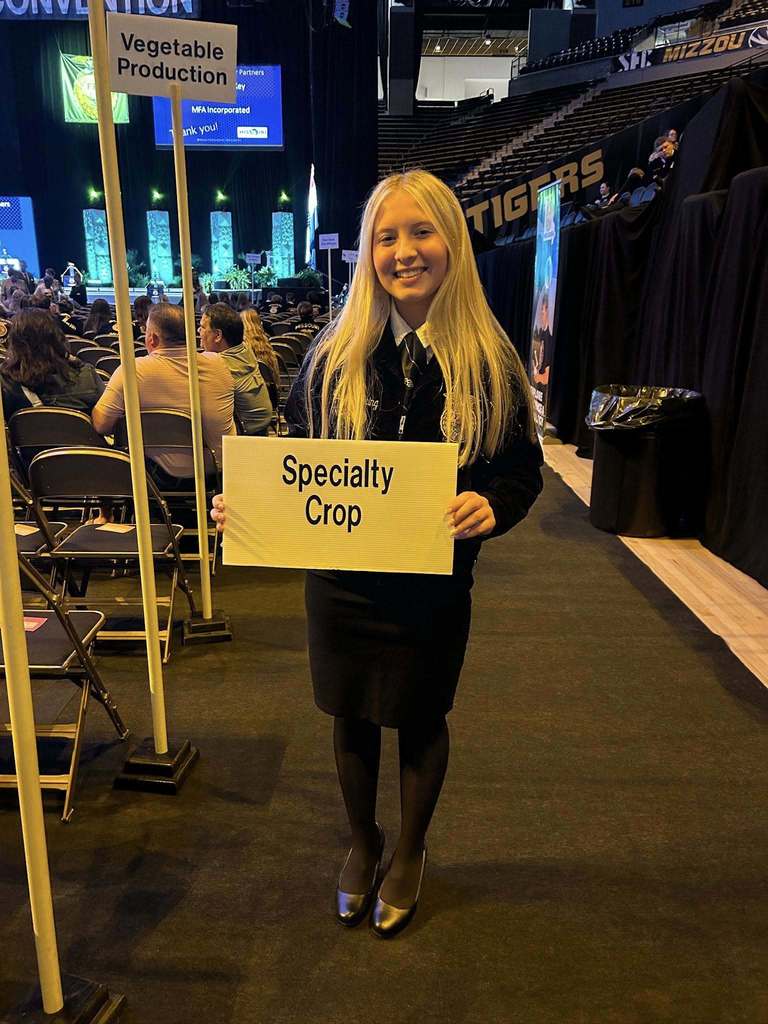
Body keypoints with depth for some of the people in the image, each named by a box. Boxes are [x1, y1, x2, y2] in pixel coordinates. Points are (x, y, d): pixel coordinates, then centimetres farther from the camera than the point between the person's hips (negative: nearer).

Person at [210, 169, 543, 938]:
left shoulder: (489, 360, -7)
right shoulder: (334, 355, -4)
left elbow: (523, 468, -4)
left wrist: (490, 505, -25)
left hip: (434, 585, -1)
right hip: (341, 579, 2)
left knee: (420, 722, 18)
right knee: (350, 718, 18)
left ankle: (409, 854, 47)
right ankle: (362, 843, 48)